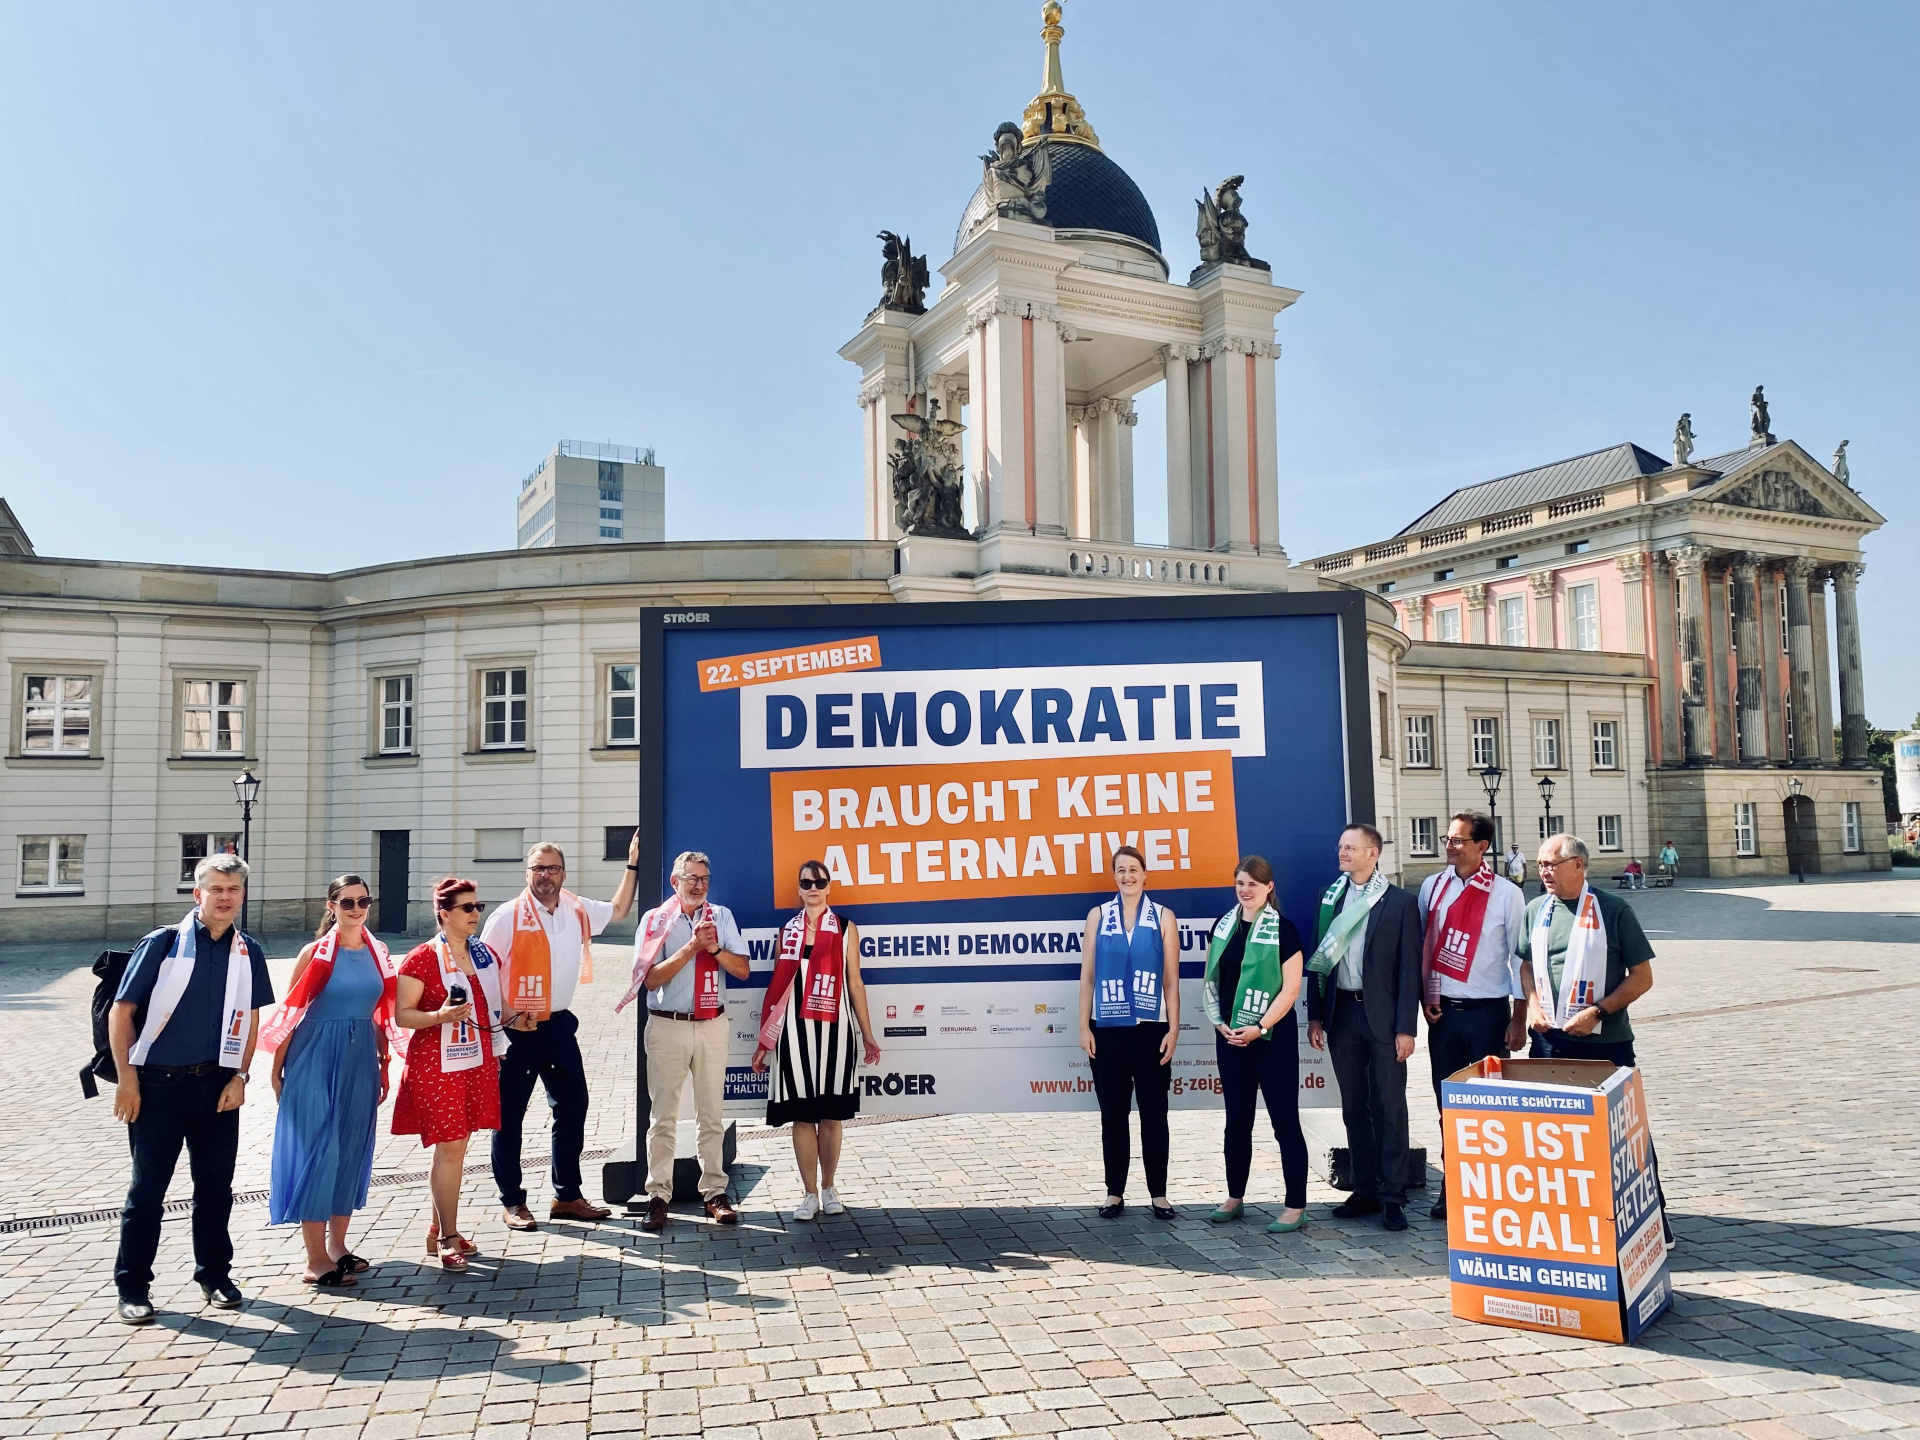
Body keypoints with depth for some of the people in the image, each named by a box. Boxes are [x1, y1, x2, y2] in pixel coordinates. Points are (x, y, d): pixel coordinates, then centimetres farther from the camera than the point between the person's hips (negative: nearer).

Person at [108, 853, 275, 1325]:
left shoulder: (248, 953, 5)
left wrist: (239, 1076, 1)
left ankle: (215, 1275, 25)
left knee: (216, 1186, 11)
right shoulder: (163, 944, -5)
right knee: (147, 1188, 4)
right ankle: (133, 1286, 17)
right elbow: (121, 1012, -4)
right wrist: (127, 1078, -9)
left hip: (218, 1086, 3)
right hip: (159, 1085, -3)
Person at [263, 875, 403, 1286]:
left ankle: (338, 1246, 24)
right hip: (316, 1058, -5)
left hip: (360, 1060, 5)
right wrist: (277, 1069, -7)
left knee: (353, 1149, 11)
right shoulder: (316, 952, -7)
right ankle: (316, 1260, 6)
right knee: (317, 1150, -2)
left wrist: (383, 1066, 11)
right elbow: (290, 1013, -6)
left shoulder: (377, 953, 7)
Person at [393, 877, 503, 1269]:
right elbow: (402, 1016, -9)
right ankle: (449, 1239, 2)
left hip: (478, 1061, 6)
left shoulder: (486, 955, 10)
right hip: (437, 1064, -6)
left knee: (456, 1145, 10)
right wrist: (439, 1016, -24)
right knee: (450, 1146, -7)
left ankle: (437, 1231, 22)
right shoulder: (421, 959, -8)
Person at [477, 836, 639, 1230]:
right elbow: (484, 969, -10)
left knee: (573, 1107, 9)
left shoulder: (578, 911, 7)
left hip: (560, 1025, 6)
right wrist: (505, 1016, -15)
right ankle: (512, 1202, 16)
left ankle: (567, 1196, 22)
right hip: (517, 1029, -5)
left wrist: (632, 865, 17)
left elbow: (618, 910, 23)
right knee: (510, 1115, 3)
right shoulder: (508, 916, -9)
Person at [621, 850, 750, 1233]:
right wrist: (692, 947, -17)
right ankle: (658, 1196, 10)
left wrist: (714, 947, -14)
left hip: (712, 1026, 2)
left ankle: (715, 1192, 15)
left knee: (711, 1115, 7)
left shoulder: (721, 916, 8)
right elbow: (651, 978, -9)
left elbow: (742, 970, 2)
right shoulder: (655, 920, 0)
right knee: (663, 1115, 2)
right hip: (667, 1026, -2)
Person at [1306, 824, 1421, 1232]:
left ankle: (1392, 1197, 10)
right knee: (1354, 1108, 11)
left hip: (1383, 1016, -4)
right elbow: (1318, 958, 9)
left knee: (1389, 1108, 2)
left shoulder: (1401, 902, -3)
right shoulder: (1330, 897, 9)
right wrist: (1315, 1016, 5)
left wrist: (1405, 1027, -10)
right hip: (1341, 1014, 4)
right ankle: (1365, 1191, 21)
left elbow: (1409, 967, -5)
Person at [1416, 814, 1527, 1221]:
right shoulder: (1432, 887, 3)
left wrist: (1518, 1019, -6)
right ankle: (1451, 1186, 20)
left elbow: (1520, 957, -4)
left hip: (1488, 1011, -3)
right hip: (1442, 1010, 3)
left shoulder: (1507, 894, -6)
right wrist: (1426, 996, 0)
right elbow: (1421, 944, 8)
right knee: (1448, 1103, 10)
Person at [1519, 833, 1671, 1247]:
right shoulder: (1537, 911, 8)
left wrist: (1597, 1012, -16)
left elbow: (1642, 976, -6)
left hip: (1604, 1042, -4)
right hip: (1549, 1042, 5)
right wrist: (1533, 1004, 0)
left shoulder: (1613, 910, -6)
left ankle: (1655, 1221, 14)